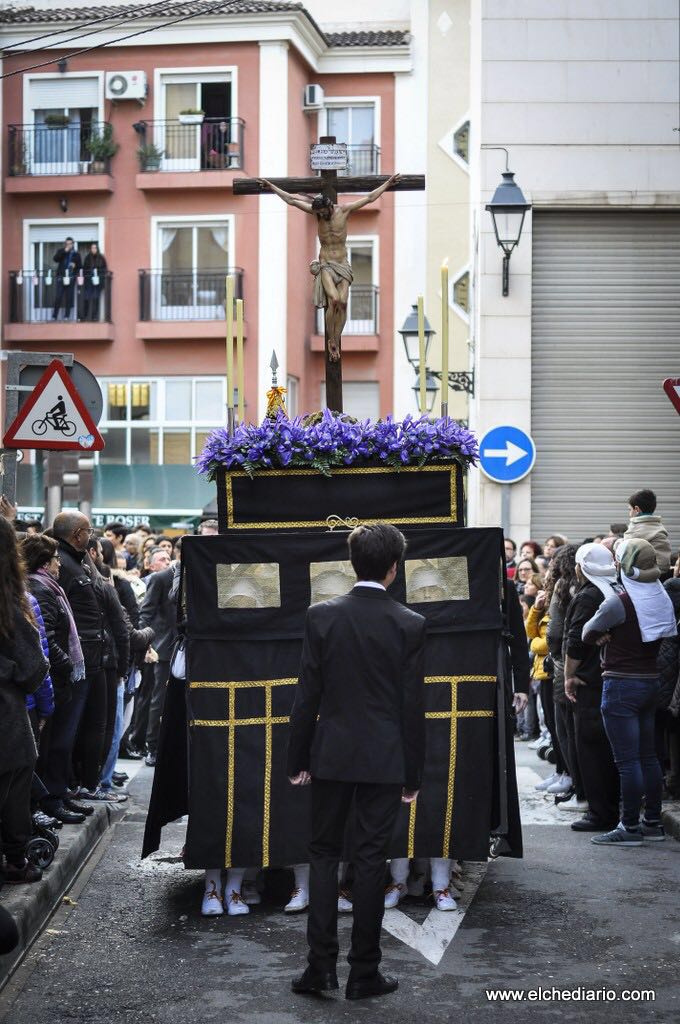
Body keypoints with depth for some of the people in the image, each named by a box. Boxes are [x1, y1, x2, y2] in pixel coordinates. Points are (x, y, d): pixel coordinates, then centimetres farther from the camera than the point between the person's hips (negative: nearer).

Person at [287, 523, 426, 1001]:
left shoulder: (322, 616, -5)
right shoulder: (410, 624, -8)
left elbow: (307, 693, -2)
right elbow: (414, 705, -5)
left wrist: (298, 758, 7)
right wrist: (413, 773, 3)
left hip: (331, 754, 1)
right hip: (385, 758, -1)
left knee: (324, 854, 12)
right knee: (371, 859, 4)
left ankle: (321, 964, 7)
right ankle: (364, 973, 10)